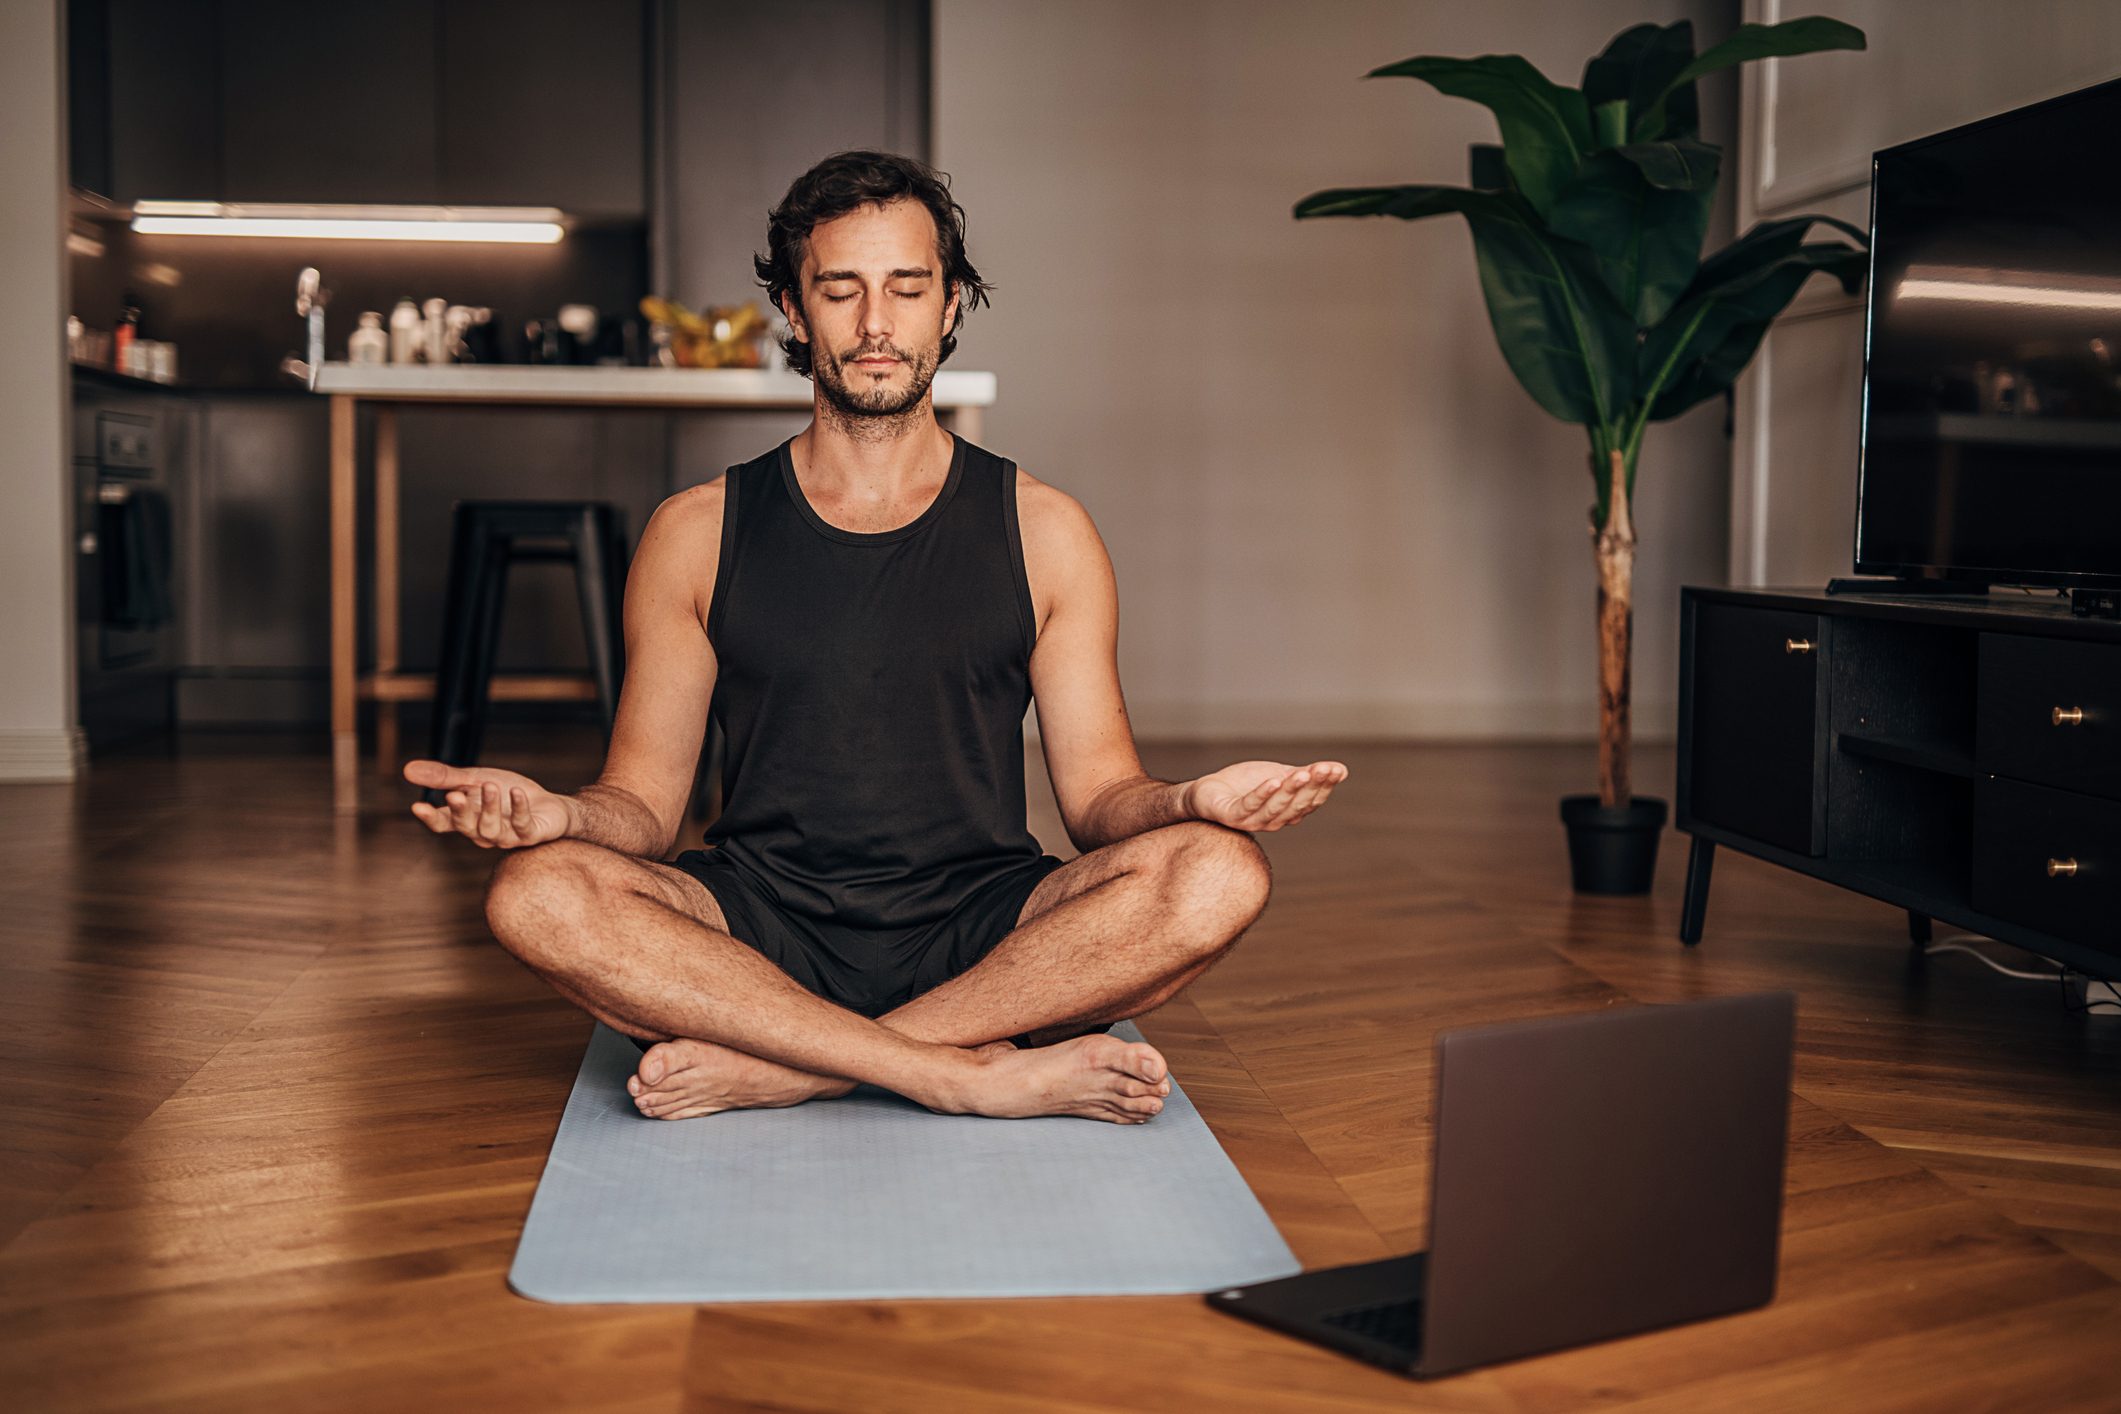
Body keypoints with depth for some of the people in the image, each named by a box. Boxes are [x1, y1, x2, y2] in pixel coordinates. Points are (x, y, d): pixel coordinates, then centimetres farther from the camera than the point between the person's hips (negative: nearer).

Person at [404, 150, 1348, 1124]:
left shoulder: (1043, 531, 8)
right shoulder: (697, 534, 8)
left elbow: (1098, 794, 5)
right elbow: (645, 803, 5)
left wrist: (1191, 802, -19)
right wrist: (557, 814, -19)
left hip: (979, 935, 1)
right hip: (766, 928, 0)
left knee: (1216, 873, -28)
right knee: (536, 894, -28)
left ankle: (765, 1069, -24)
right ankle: (978, 1072, -27)